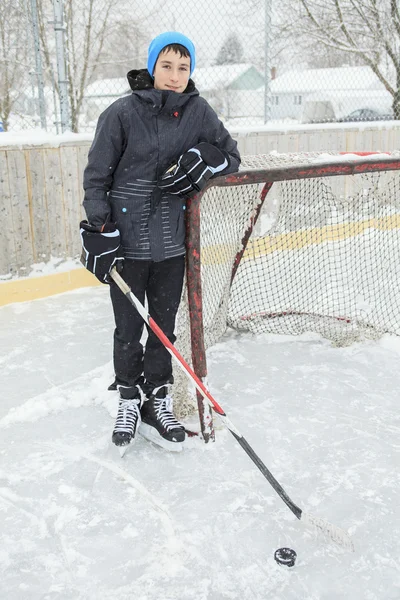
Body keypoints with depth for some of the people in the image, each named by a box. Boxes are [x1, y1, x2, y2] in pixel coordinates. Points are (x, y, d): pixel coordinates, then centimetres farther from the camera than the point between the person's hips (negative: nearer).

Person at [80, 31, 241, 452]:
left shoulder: (198, 112, 3)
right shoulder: (122, 114, -7)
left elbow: (231, 156, 10)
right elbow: (96, 176, -4)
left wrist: (202, 159, -11)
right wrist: (99, 230, -11)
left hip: (172, 243, 3)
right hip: (125, 241, -3)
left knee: (163, 326, 11)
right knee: (128, 327, 8)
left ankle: (157, 401, 25)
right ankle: (129, 399, 28)